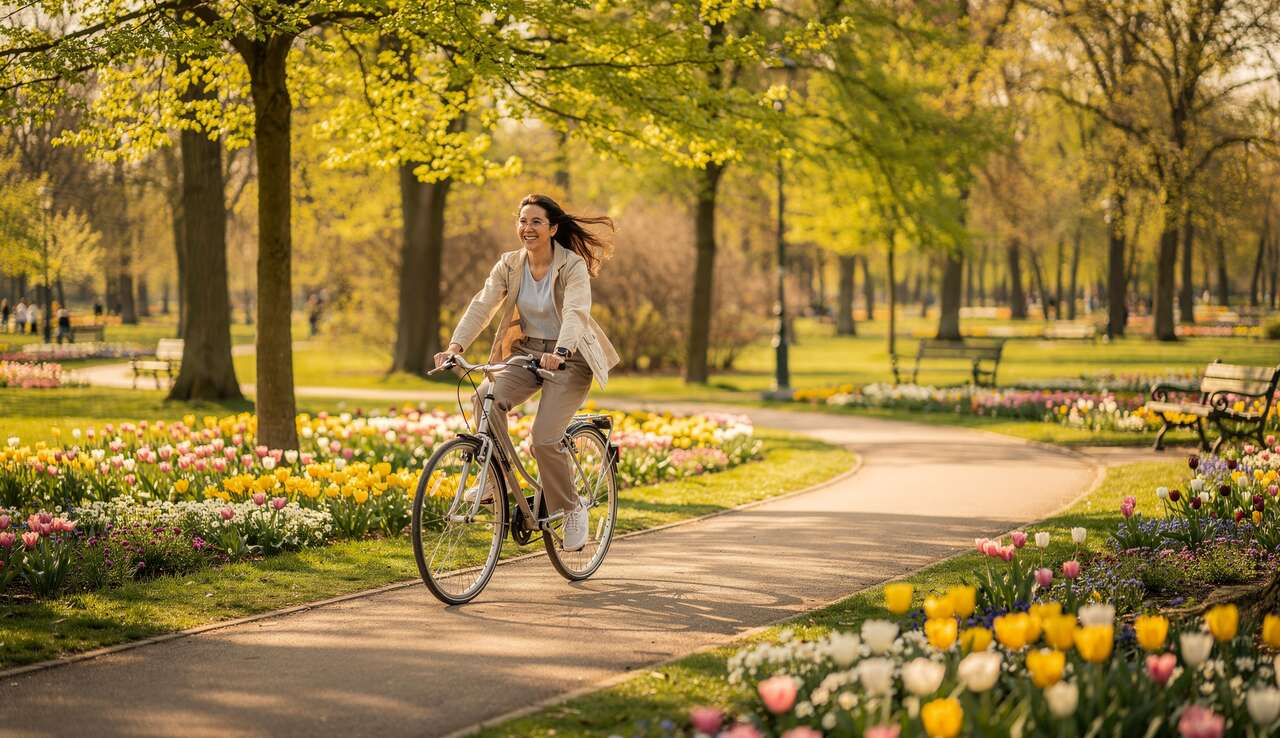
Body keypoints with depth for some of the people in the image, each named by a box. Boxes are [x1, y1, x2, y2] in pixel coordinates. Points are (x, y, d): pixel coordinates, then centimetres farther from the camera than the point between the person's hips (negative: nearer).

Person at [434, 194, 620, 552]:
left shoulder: (572, 266, -14)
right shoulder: (509, 265, 0)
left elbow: (576, 312, -30)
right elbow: (482, 305, -11)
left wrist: (560, 353, -49)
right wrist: (456, 345, -28)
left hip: (568, 359, -4)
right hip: (526, 352, 5)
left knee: (545, 440, -19)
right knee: (485, 399, -26)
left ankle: (572, 509, 6)